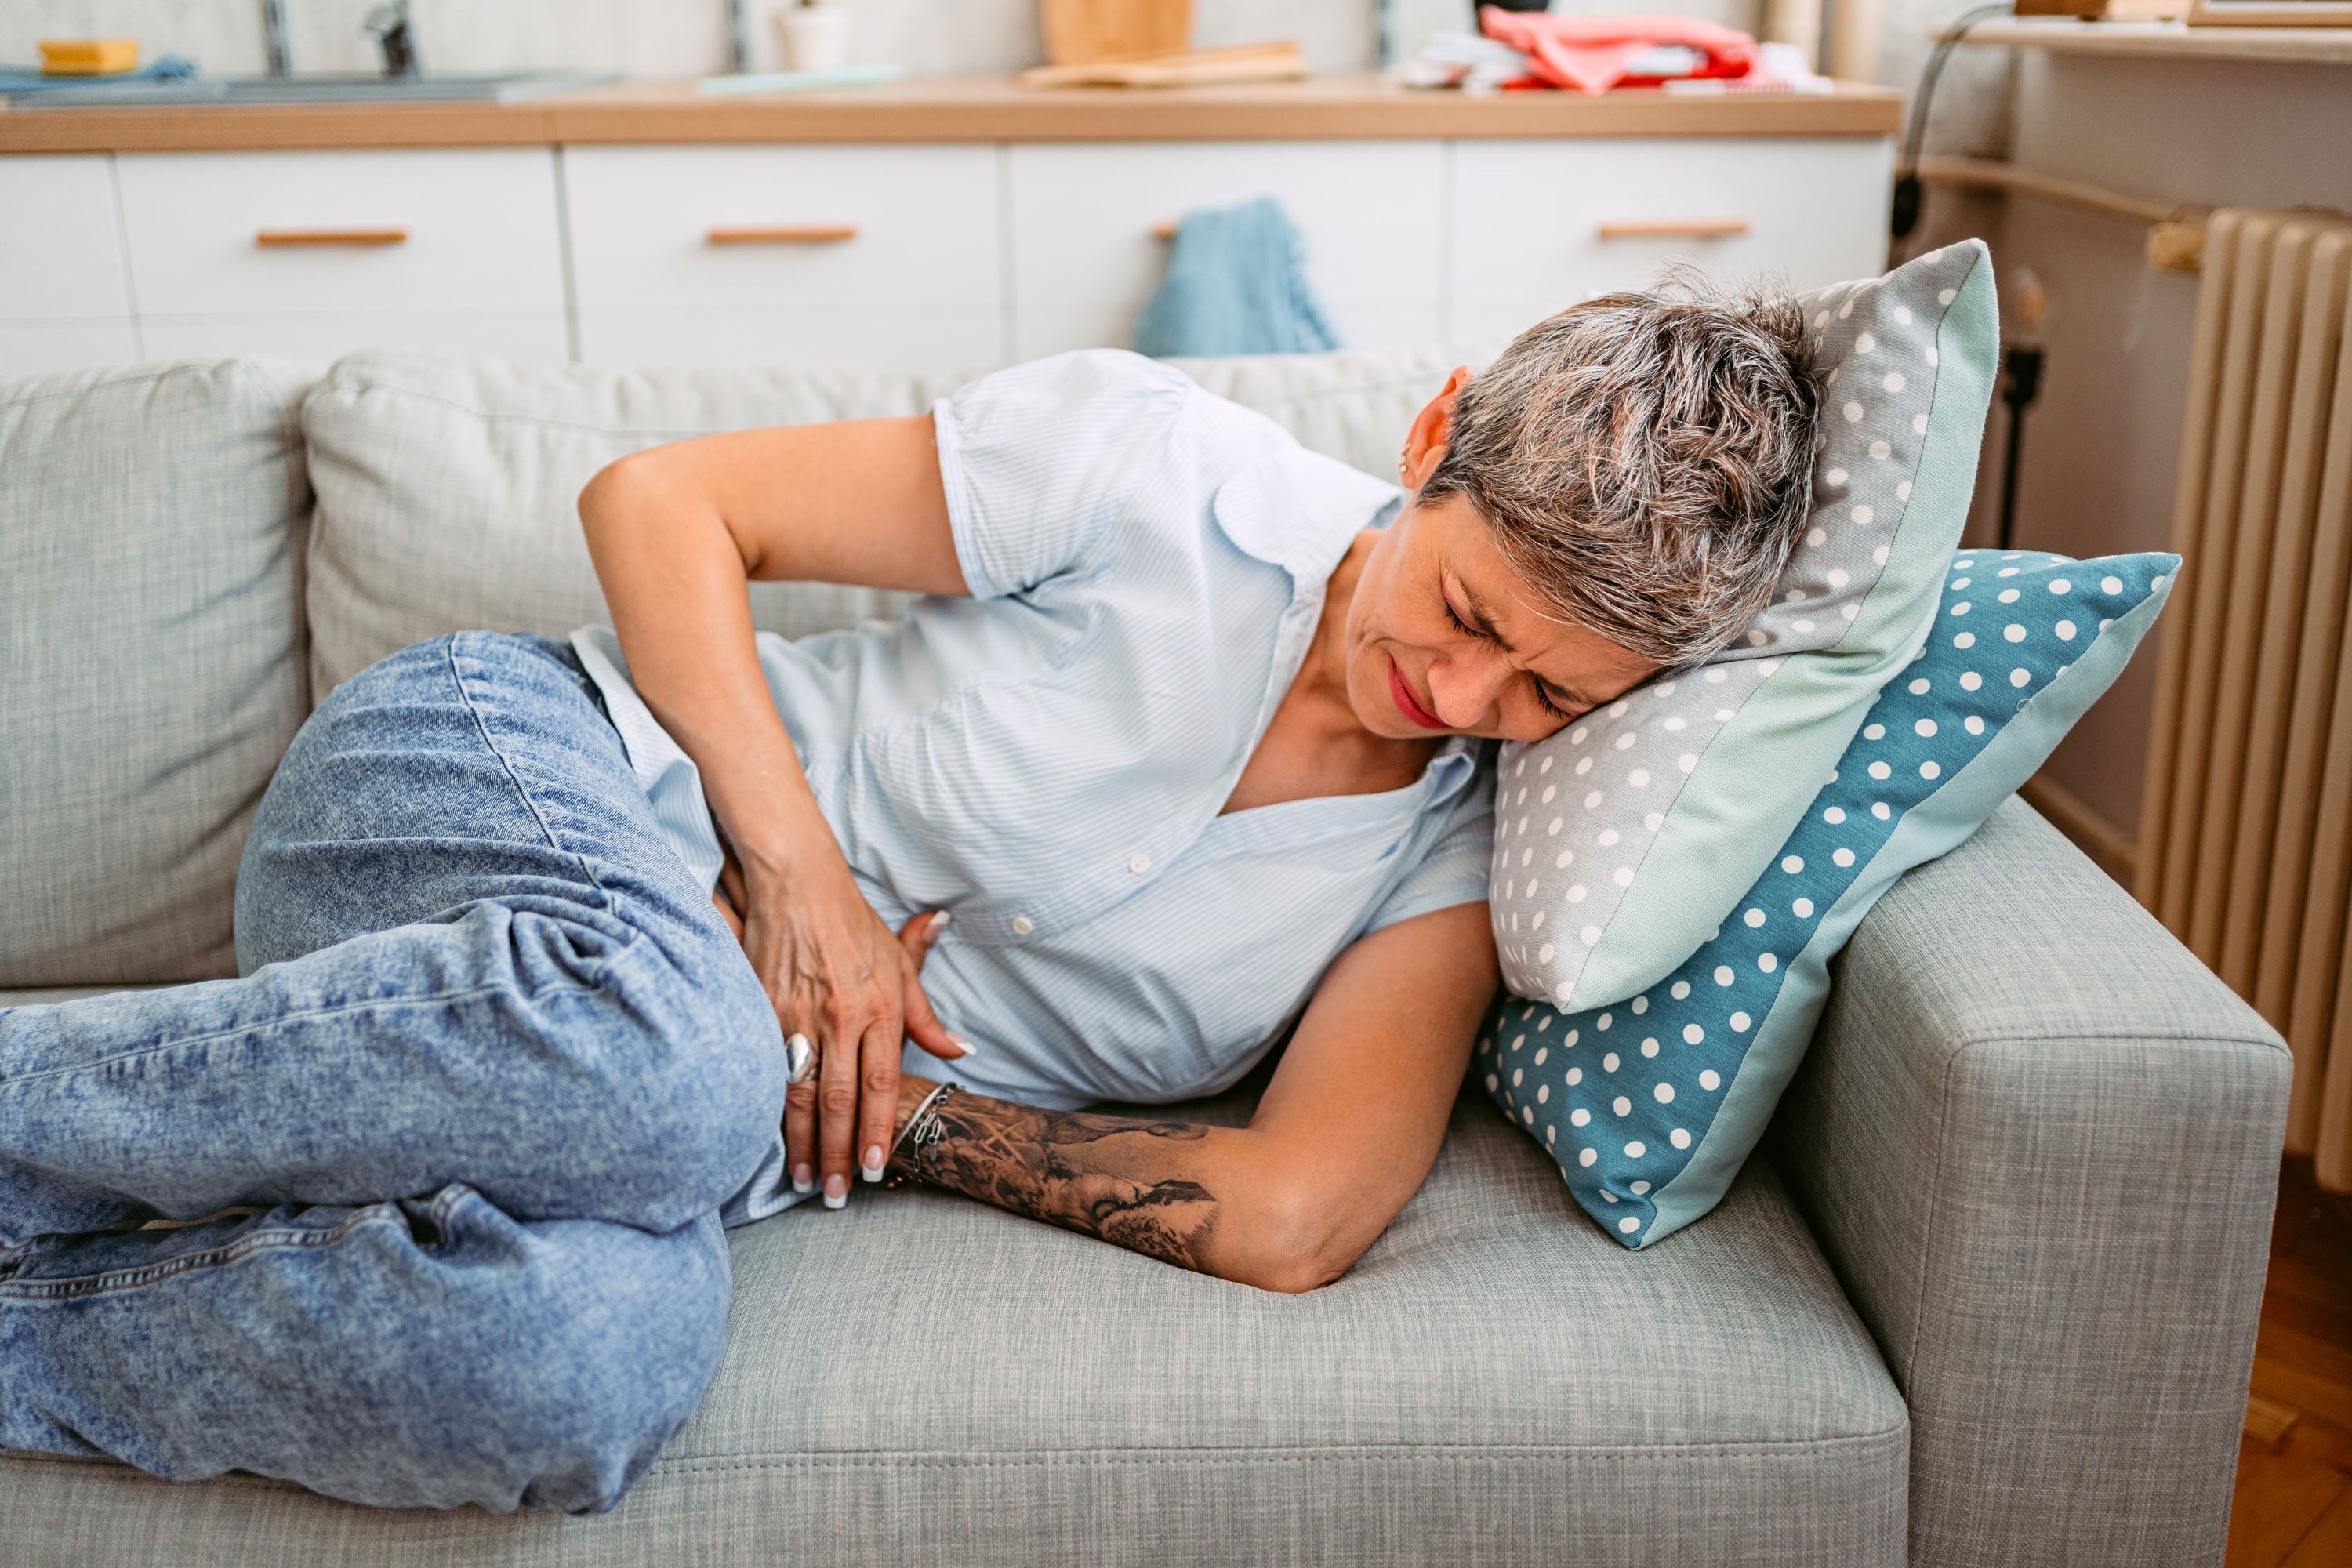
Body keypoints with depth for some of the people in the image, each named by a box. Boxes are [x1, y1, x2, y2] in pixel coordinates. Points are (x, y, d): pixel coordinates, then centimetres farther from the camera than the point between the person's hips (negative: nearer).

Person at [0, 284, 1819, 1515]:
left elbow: (1290, 1219, -14)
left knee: (611, 1357, -34)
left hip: (736, 1088, 2)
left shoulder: (1466, 860, -2)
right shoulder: (1153, 466, -10)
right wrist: (797, 870, -14)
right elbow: (660, 501, -4)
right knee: (671, 1063, -39)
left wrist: (908, 1114, -14)